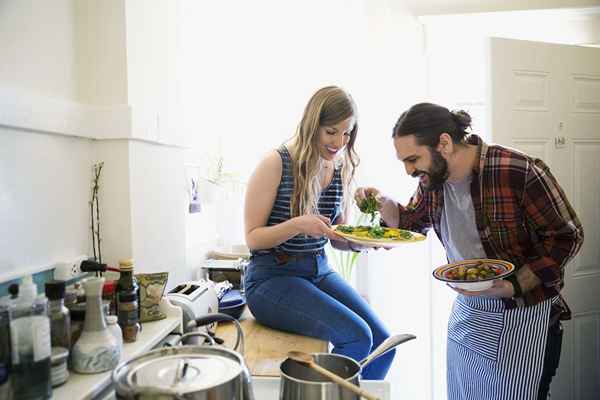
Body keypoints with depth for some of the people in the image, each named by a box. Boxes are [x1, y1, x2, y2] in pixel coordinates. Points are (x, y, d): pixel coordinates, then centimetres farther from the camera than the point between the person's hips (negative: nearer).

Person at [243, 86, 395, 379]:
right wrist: (298, 225, -26)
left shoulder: (341, 169, 7)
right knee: (357, 337, -22)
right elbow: (253, 238, -9)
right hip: (272, 277, -6)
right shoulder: (277, 163, -11)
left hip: (320, 271, 6)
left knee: (383, 344, -9)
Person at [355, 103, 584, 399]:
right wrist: (382, 203, -8)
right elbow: (411, 222, 12)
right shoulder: (432, 178, -5)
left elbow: (566, 237, -13)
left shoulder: (520, 172, -24)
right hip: (466, 312, 6)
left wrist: (513, 287, -23)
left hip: (523, 317, -5)